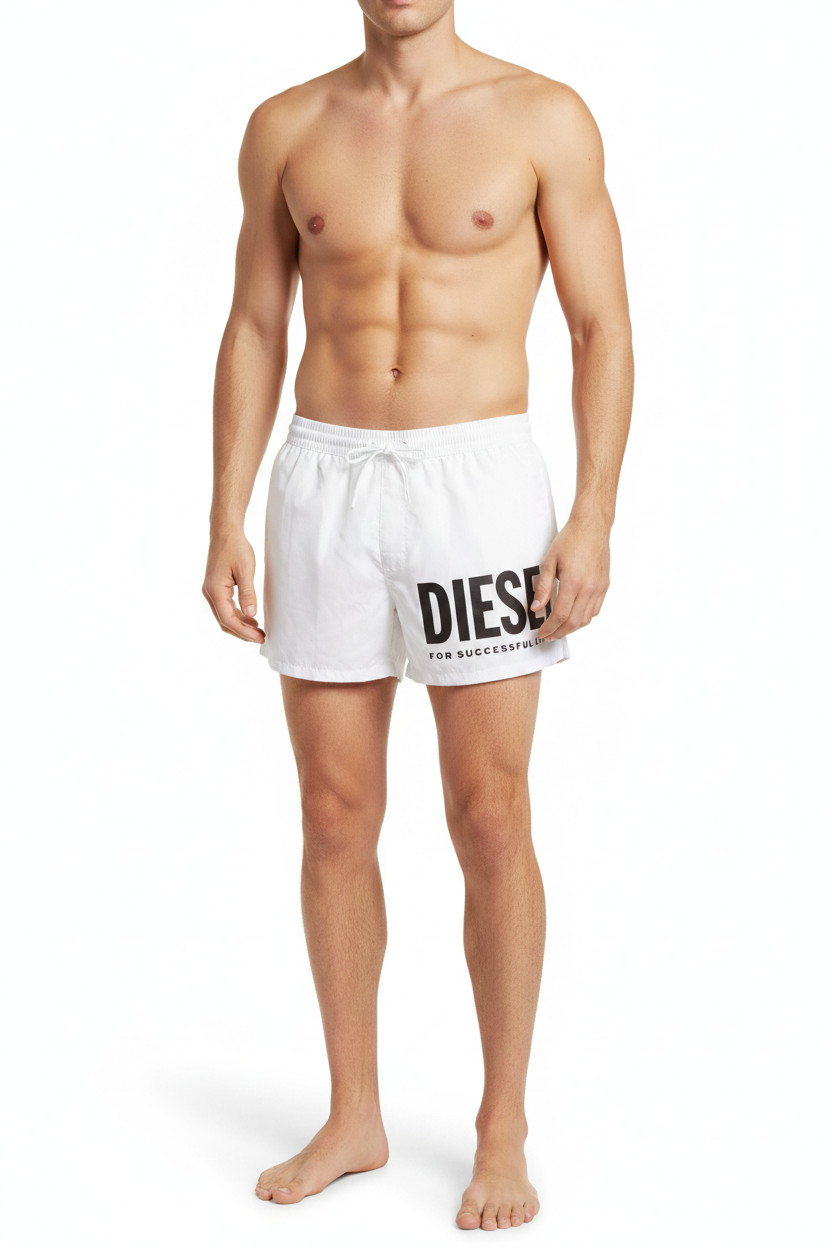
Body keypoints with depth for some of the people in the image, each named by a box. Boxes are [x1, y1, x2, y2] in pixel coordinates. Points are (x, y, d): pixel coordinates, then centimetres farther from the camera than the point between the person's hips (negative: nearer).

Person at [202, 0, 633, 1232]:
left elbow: (603, 327, -2)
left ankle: (504, 1132, 16)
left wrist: (594, 517, -11)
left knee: (490, 823, 0)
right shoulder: (286, 128, 7)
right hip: (325, 484, 3)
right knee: (336, 821, 7)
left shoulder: (544, 118, -1)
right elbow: (254, 331, 10)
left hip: (478, 482, -3)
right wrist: (226, 521, 3)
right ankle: (354, 1118, 22)